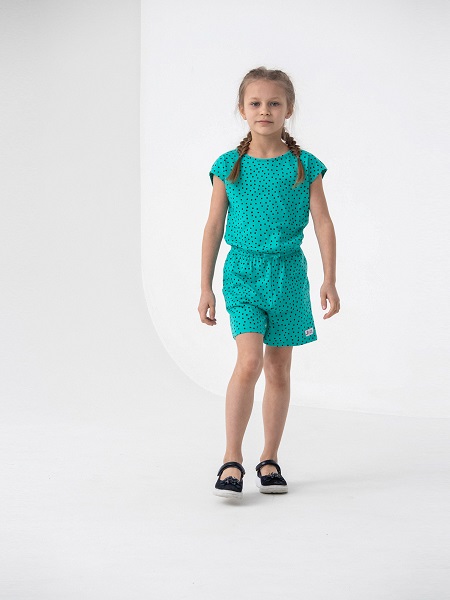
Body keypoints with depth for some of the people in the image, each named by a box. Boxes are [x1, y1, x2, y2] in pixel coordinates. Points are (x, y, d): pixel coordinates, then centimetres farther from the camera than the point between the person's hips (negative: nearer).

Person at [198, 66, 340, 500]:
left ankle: (269, 459, 21)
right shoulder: (228, 167, 1)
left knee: (279, 370, 8)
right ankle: (232, 459, -9)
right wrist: (206, 288, 3)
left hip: (288, 273, 1)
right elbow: (213, 228, 5)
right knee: (249, 361, -17)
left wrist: (329, 280, -7)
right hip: (243, 270, -1)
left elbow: (323, 224, 1)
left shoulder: (305, 166, 1)